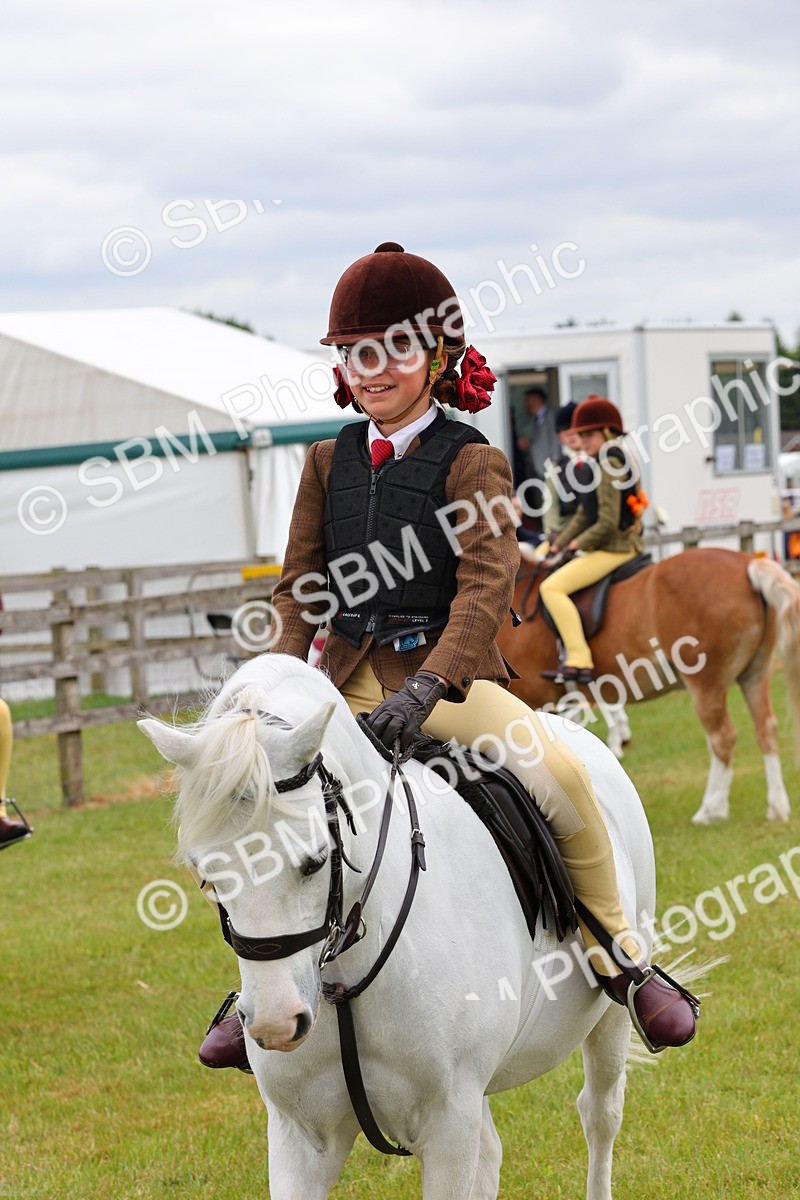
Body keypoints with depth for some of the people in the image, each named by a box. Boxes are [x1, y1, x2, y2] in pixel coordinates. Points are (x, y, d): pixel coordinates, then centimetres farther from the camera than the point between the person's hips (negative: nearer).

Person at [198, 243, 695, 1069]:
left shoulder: (471, 463, -4)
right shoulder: (330, 460, 10)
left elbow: (487, 583, -15)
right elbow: (299, 581, 12)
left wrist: (427, 686, -30)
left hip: (445, 669, -5)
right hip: (348, 674, 5)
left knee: (559, 774, -29)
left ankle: (620, 960, -9)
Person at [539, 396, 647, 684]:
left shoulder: (608, 466, -15)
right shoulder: (598, 465, 16)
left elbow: (608, 522, -22)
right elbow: (583, 516, 19)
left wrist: (578, 545, -13)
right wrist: (558, 545, 12)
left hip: (613, 549, -11)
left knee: (552, 587, -21)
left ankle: (579, 663, -30)